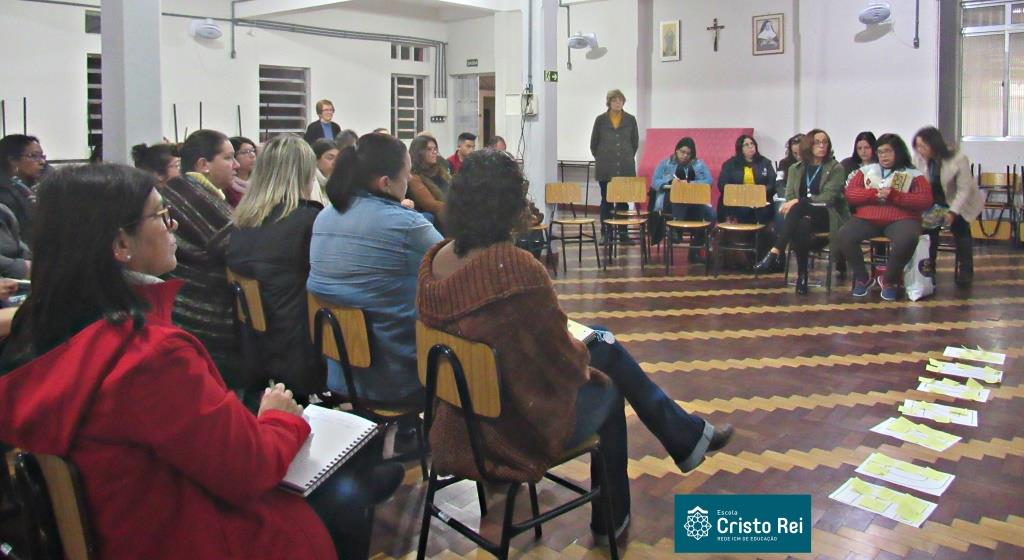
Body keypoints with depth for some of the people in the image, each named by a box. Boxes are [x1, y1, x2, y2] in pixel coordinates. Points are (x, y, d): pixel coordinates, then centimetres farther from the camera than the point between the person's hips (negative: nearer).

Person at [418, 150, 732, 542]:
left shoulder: (435, 259, -7)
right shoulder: (520, 268, -31)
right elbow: (562, 359, -19)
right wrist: (585, 362, 6)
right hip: (522, 424, -7)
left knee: (606, 349, 21)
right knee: (607, 389, 23)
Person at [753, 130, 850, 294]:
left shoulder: (836, 168, 1)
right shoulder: (796, 168, 13)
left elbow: (828, 197, -11)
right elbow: (789, 197, 6)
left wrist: (799, 203, -22)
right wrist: (801, 213, -16)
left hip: (827, 216, -3)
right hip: (804, 215, 3)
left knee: (798, 206, -35)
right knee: (801, 226, -37)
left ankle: (775, 252, -41)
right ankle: (802, 275, -32)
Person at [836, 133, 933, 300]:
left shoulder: (914, 174, 10)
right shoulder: (866, 170, 18)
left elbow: (925, 201, -2)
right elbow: (850, 193, 7)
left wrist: (895, 196, -15)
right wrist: (874, 194, -10)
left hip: (900, 219, -2)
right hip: (867, 218, 2)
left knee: (907, 240, -36)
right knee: (844, 236, -27)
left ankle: (888, 279, -8)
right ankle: (862, 278, -4)